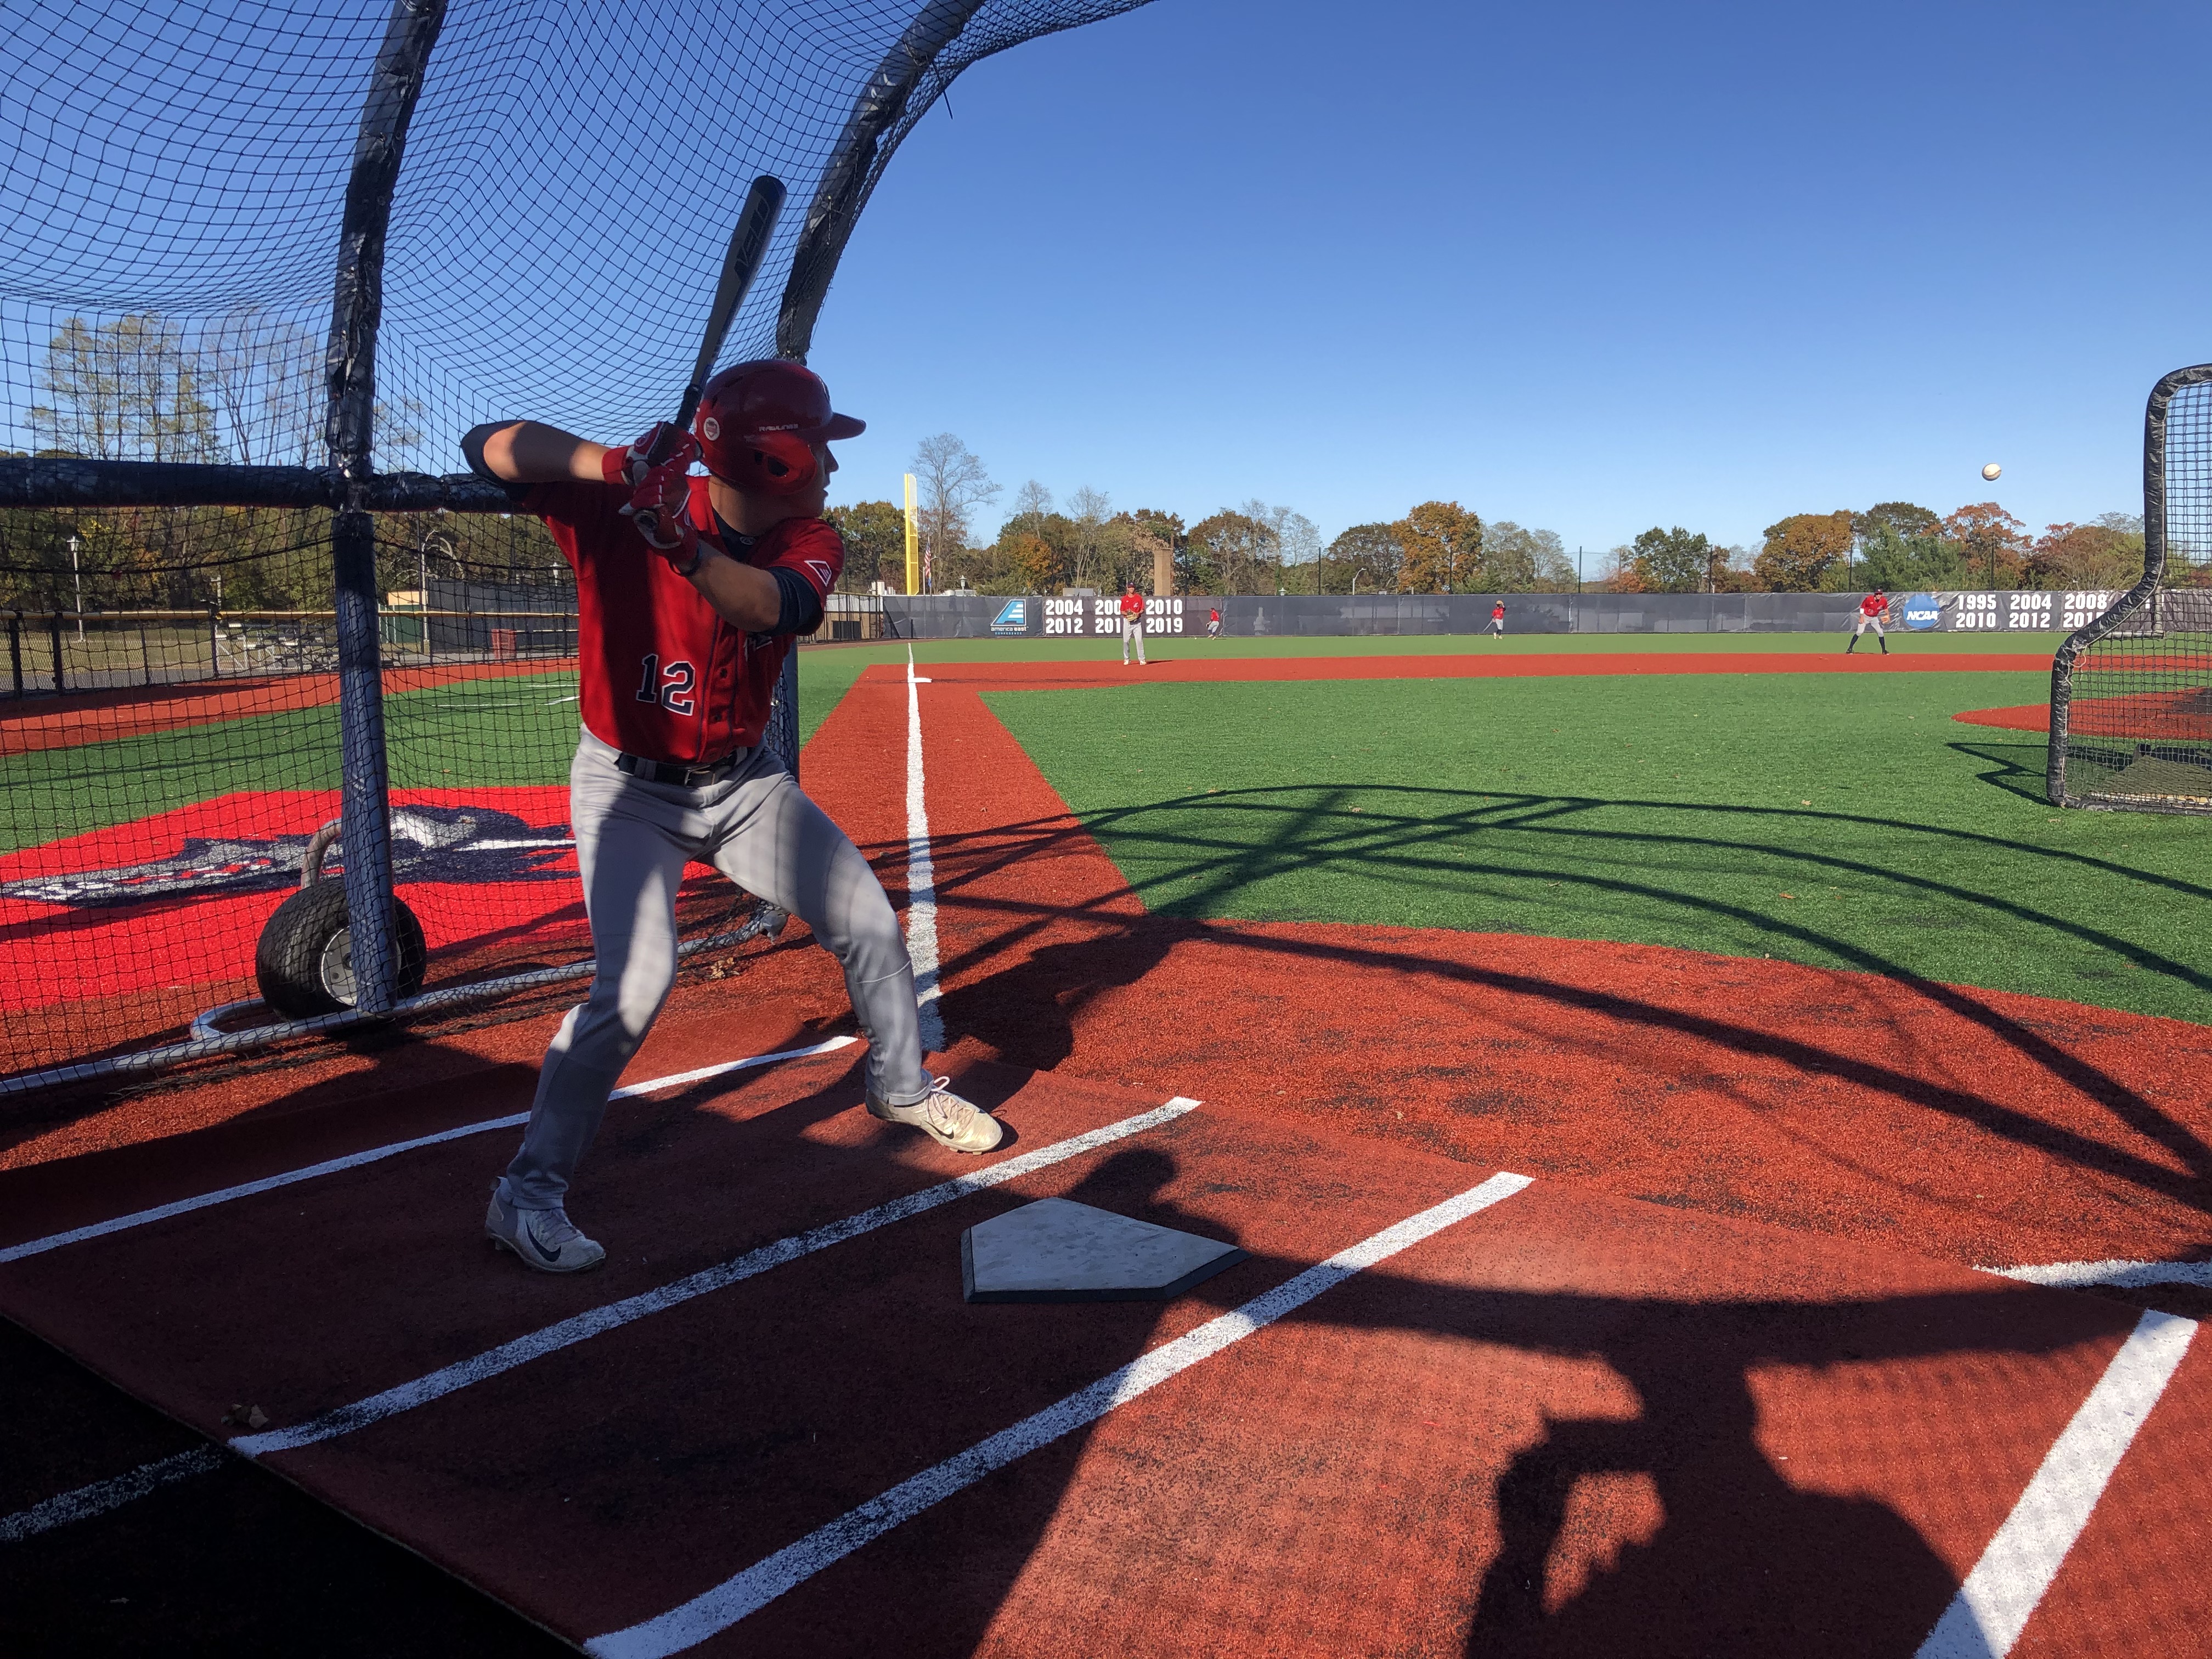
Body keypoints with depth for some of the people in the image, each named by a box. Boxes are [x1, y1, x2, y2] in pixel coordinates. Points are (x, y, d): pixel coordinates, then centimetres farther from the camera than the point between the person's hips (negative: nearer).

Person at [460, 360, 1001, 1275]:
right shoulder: (620, 509, -19)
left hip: (743, 783, 5)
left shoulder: (810, 542, -10)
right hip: (628, 788, -5)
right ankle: (528, 1193, -8)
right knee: (637, 982, -23)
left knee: (870, 923, 7)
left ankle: (902, 1086, 34)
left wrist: (681, 542, -51)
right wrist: (614, 464, -43)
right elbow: (487, 444, -27)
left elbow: (769, 607, -32)